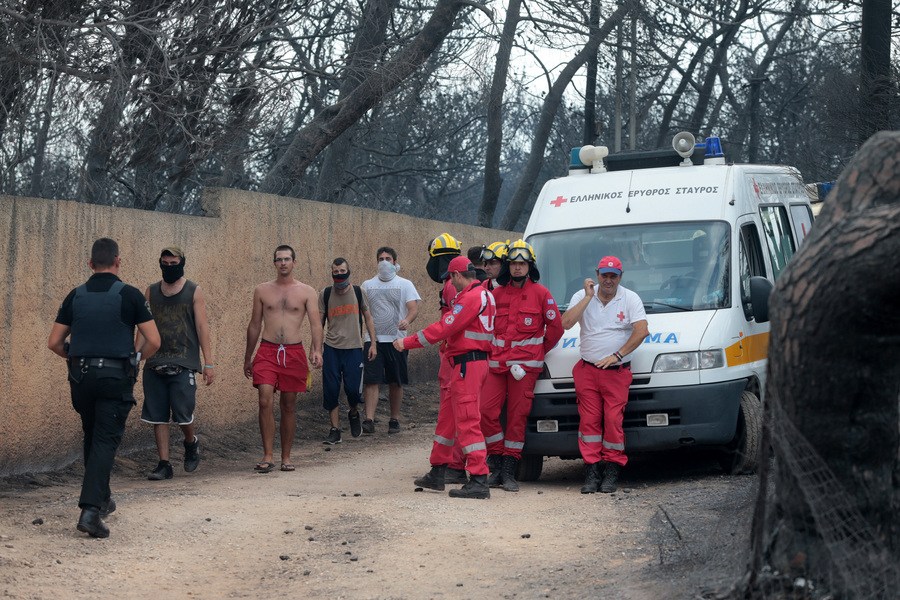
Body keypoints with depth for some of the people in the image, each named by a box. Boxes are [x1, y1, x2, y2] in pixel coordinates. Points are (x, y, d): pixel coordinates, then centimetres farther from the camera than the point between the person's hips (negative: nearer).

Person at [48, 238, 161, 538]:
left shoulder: (75, 296, 6)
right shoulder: (130, 295, -3)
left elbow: (54, 342, 6)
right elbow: (153, 341, -6)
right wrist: (136, 356, 13)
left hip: (81, 377, 4)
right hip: (116, 377, -4)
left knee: (92, 437, 20)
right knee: (106, 441, -5)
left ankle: (102, 499, 32)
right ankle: (90, 509, -18)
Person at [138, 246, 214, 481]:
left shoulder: (194, 292, 4)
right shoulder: (151, 292, 12)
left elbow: (202, 327, 1)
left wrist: (208, 363, -4)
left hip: (184, 363, -3)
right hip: (155, 362, 3)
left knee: (182, 413, -8)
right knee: (158, 416, 0)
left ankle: (191, 443, 23)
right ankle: (164, 464, 5)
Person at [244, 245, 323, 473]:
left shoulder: (306, 292, 5)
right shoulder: (262, 290, 9)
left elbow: (315, 323, -2)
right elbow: (254, 325, 15)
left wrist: (317, 350, -19)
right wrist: (248, 358, 15)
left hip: (294, 352, 0)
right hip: (267, 351, 0)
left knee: (288, 406, 5)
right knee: (265, 402, -13)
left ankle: (286, 457, 14)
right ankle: (268, 456, -11)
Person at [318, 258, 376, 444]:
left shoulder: (358, 292, 4)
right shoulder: (325, 294, 4)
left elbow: (368, 318, 11)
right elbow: (319, 322, 9)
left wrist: (373, 343, 4)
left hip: (354, 347, -1)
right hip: (332, 348, 1)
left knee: (353, 388, -7)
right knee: (331, 389, -4)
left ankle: (354, 414, 26)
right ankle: (335, 430, 3)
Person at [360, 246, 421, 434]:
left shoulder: (405, 284, 5)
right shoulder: (367, 285, 12)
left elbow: (414, 309, -6)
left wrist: (407, 320, -28)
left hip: (396, 339, -1)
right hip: (373, 339, 1)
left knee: (396, 383, 5)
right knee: (371, 380, -10)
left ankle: (394, 420, 15)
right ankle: (369, 420, -15)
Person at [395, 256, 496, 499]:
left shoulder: (471, 297, -15)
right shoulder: (483, 295, 18)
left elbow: (444, 328, -18)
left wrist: (408, 342, -12)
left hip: (468, 366, -11)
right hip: (466, 365, 11)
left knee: (468, 421, -11)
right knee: (447, 417, 17)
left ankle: (479, 481, -13)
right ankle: (436, 474, 26)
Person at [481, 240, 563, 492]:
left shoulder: (540, 294, 2)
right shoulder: (496, 294, 10)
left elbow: (555, 326, 7)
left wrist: (539, 351, 11)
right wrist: (493, 351, 14)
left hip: (525, 366, -3)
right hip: (496, 364, 3)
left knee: (518, 417, -2)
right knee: (487, 412, -6)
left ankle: (509, 472, 3)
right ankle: (497, 465, 8)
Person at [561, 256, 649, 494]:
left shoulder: (630, 299, 2)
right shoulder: (582, 297, 6)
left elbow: (642, 331, -9)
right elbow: (566, 323, -9)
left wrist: (617, 355, -15)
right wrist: (588, 297, -12)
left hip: (617, 372, -2)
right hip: (587, 370, 2)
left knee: (613, 419, -9)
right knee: (589, 419, -3)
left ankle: (612, 470, -1)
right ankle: (592, 470, 0)